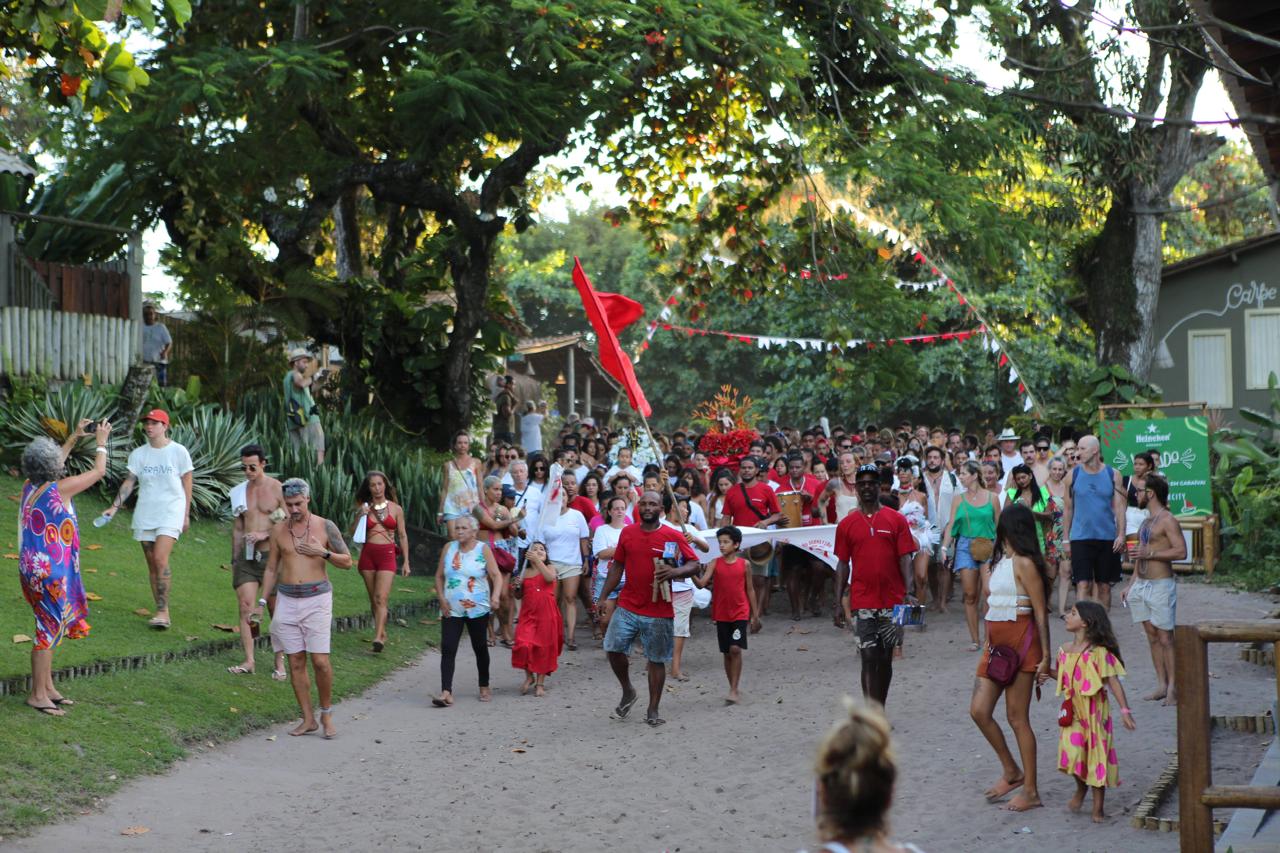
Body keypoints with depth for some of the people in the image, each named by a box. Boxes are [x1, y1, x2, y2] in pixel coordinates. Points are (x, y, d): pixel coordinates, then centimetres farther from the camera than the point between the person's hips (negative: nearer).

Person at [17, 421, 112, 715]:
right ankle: (37, 695, 6)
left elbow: (54, 463, 25)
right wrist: (101, 442, 10)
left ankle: (47, 687, 26)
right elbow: (98, 471, -4)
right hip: (52, 572, -8)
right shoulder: (60, 488, -18)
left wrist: (75, 437, 27)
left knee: (49, 627, 18)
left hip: (32, 568, 8)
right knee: (49, 630, 0)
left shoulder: (30, 486, 3)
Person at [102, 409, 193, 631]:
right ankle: (162, 613, 11)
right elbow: (129, 482, 5)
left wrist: (186, 514, 2)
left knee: (160, 559, -19)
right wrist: (114, 506, -7)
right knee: (152, 564, 5)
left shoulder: (178, 451, -2)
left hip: (170, 512, -4)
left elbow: (187, 484, 2)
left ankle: (162, 611, -15)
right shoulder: (138, 454, 7)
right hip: (145, 514, 4)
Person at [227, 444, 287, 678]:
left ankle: (279, 663, 11)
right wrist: (234, 560, 17)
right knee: (245, 608, -6)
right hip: (247, 557, 4)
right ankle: (248, 661, -3)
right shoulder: (240, 491, 10)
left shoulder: (278, 489, -4)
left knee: (277, 611, 3)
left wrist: (264, 534, -18)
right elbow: (237, 528, 17)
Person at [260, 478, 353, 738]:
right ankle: (308, 719, 10)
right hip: (287, 600, 3)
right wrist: (262, 601, 10)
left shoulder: (325, 527, 0)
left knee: (320, 661, -9)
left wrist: (323, 553, -11)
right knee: (296, 663, 2)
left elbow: (347, 562, 4)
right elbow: (271, 569, 16)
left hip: (316, 599, -3)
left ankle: (326, 713, 9)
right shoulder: (278, 531, 8)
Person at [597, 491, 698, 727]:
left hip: (659, 612, -3)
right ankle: (628, 692, 20)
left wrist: (675, 571, -22)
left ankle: (652, 710, 16)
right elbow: (617, 566, 12)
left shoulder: (673, 536, -4)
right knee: (613, 649, -4)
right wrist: (604, 596, 7)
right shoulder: (627, 533, 6)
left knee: (656, 660, 4)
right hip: (627, 607, 3)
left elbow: (694, 564, -2)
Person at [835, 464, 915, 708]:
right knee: (869, 658, -6)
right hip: (862, 603, -1)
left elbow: (905, 559, -1)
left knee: (885, 658, 9)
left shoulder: (896, 520, 3)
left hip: (892, 602, 1)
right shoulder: (847, 524, 5)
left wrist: (908, 593, -12)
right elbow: (843, 564, 8)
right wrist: (839, 600, 3)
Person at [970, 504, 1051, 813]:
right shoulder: (1003, 561, 15)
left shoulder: (1024, 564, -12)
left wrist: (1045, 657, -15)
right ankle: (1011, 771, 18)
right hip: (996, 645, 8)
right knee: (979, 710, 2)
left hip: (1021, 644, -8)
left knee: (1017, 718, -2)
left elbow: (1040, 613, -13)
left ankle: (1030, 791, 7)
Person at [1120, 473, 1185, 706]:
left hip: (1161, 585, -9)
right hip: (1141, 585, 9)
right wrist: (1130, 585, 20)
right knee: (1152, 636, 8)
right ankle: (1161, 685, 11)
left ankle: (1172, 688, -5)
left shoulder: (1167, 520, -10)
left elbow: (1181, 551, -20)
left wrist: (1150, 553, -22)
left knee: (1165, 637, -7)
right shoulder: (1147, 521, 18)